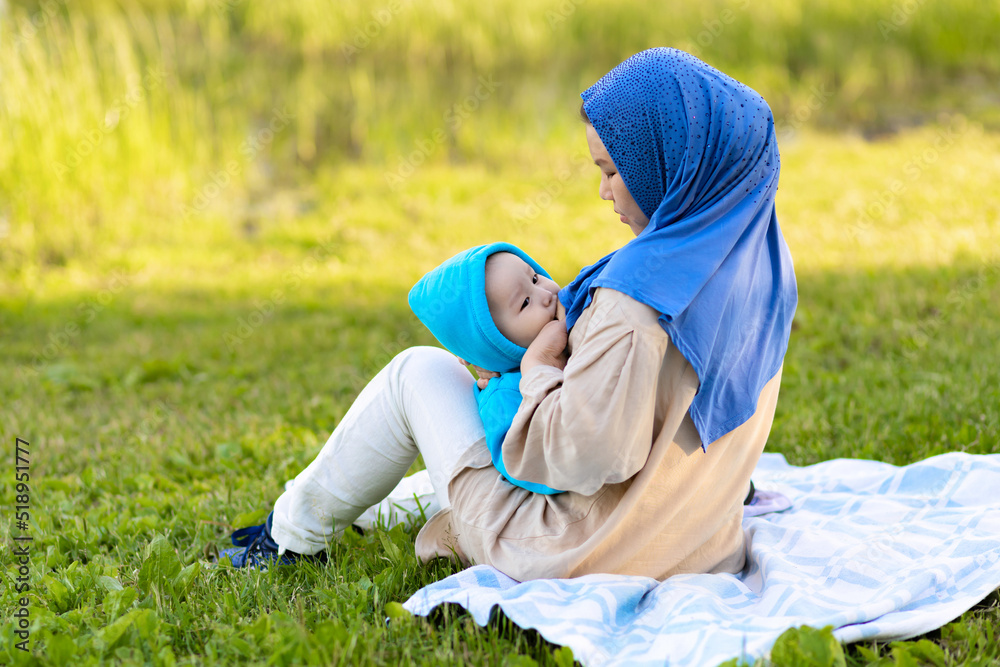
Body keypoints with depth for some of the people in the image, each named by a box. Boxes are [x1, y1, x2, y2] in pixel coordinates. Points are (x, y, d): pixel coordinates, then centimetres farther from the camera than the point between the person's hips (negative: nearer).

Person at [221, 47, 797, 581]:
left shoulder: (644, 287, -29)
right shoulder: (758, 252, -1)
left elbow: (586, 453, -30)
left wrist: (537, 370, -13)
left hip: (577, 561, -8)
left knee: (418, 371, 9)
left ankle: (294, 534, 29)